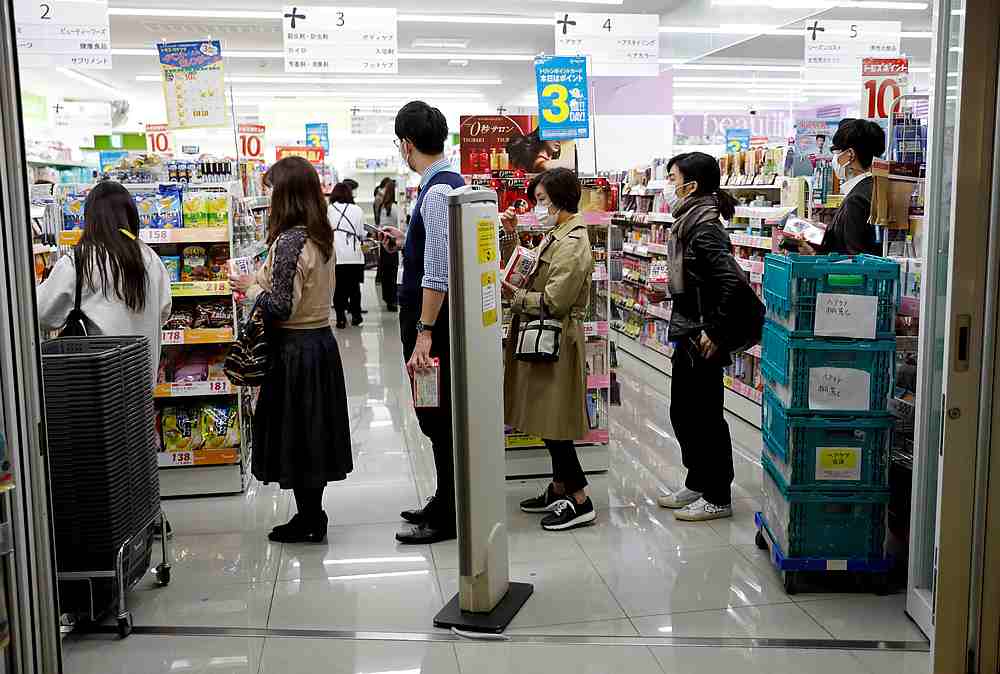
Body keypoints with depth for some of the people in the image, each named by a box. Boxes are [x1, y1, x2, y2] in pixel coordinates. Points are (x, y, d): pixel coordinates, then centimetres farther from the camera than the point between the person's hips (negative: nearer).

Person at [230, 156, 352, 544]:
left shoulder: (289, 241, -20)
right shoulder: (322, 237, 7)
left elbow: (281, 308, -22)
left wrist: (251, 288, -5)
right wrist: (263, 278, 12)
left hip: (295, 349, -9)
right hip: (322, 340, 9)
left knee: (294, 431, 3)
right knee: (313, 429, 16)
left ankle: (308, 521, 14)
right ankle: (313, 516, 27)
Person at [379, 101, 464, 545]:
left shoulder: (438, 191, -19)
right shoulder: (446, 183, 12)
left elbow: (438, 271, -24)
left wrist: (424, 333, -25)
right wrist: (405, 243, 29)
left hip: (432, 321, -10)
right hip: (429, 320, 10)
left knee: (439, 419, 0)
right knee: (438, 417, 18)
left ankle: (448, 519, 12)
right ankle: (445, 505, 31)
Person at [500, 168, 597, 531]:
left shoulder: (573, 243, -17)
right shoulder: (554, 236, 14)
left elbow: (553, 302, -22)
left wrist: (512, 296, -12)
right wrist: (510, 235, 8)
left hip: (557, 341, -10)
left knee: (554, 422, -5)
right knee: (548, 421, 16)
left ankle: (580, 501, 4)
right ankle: (559, 489, 27)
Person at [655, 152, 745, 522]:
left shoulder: (705, 228, -19)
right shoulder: (688, 223, 10)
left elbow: (732, 281, -28)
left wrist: (715, 332, -23)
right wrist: (683, 330, 16)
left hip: (701, 342, -10)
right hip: (687, 337, 10)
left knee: (705, 418, 2)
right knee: (682, 414, 18)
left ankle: (718, 498, 15)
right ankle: (697, 484, 32)